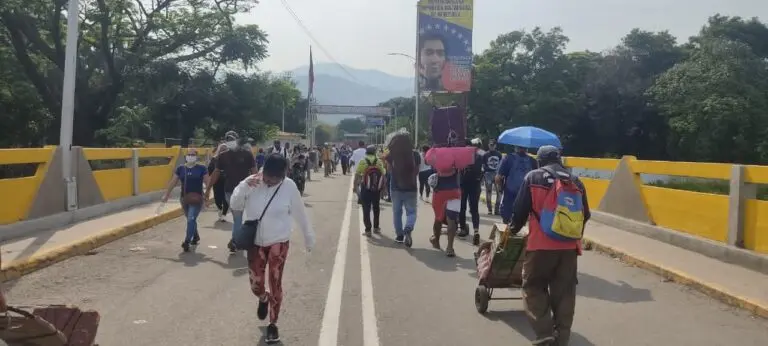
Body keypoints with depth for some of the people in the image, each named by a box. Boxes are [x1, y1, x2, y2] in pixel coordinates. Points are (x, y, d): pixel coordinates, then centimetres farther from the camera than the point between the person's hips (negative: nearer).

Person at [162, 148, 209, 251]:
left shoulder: (202, 168, -5)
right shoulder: (180, 168, 5)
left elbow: (207, 182, -5)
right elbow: (173, 182, 8)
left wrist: (207, 194, -13)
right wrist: (166, 194, 7)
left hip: (197, 199, -5)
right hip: (184, 198, 5)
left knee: (191, 219, -15)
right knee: (190, 220, 17)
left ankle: (187, 241, -16)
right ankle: (196, 237, 38)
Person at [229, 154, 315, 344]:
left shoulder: (289, 186, -13)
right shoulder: (251, 182, -9)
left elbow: (300, 213, -2)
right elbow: (235, 205, -8)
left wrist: (309, 236, 8)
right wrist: (244, 186, -25)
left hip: (279, 242, -2)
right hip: (255, 242, 2)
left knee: (275, 284, 2)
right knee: (256, 284, 4)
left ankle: (273, 324, 22)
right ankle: (263, 299, 43)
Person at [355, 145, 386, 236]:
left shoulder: (362, 162, -5)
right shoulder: (379, 162, 0)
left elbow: (357, 176, -9)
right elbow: (383, 176, 0)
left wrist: (356, 187, -1)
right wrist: (383, 188, 10)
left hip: (365, 190, -2)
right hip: (377, 189, 2)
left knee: (366, 210, 5)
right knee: (376, 208, 19)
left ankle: (368, 230, 2)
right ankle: (376, 227, 26)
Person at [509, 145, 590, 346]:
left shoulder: (533, 177, -2)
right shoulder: (576, 182, 11)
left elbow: (520, 210, -1)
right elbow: (585, 215, 15)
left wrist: (514, 228, 18)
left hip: (541, 244, -4)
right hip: (569, 246, 4)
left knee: (534, 288, 7)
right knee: (564, 293, 12)